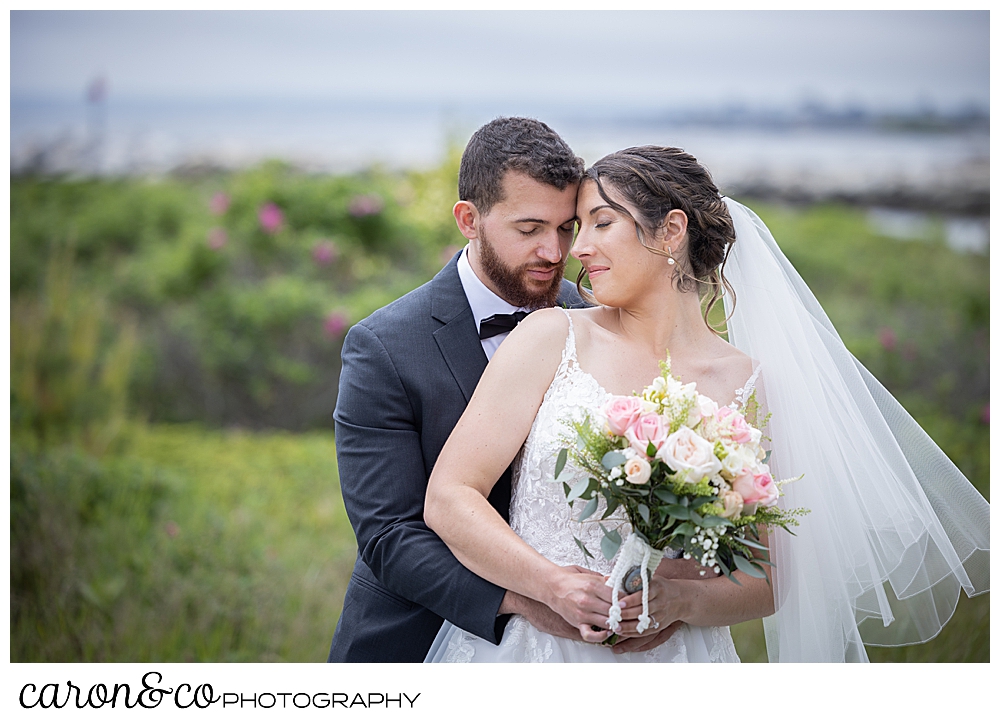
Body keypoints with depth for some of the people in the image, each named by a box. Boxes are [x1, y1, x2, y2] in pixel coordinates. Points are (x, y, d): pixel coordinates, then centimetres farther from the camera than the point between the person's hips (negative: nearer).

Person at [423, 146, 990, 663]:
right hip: (524, 646, 0)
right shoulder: (552, 338, -3)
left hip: (664, 658, 0)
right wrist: (555, 586, -17)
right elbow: (448, 496, -7)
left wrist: (681, 601, -16)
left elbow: (769, 581, 2)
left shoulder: (747, 386, -2)